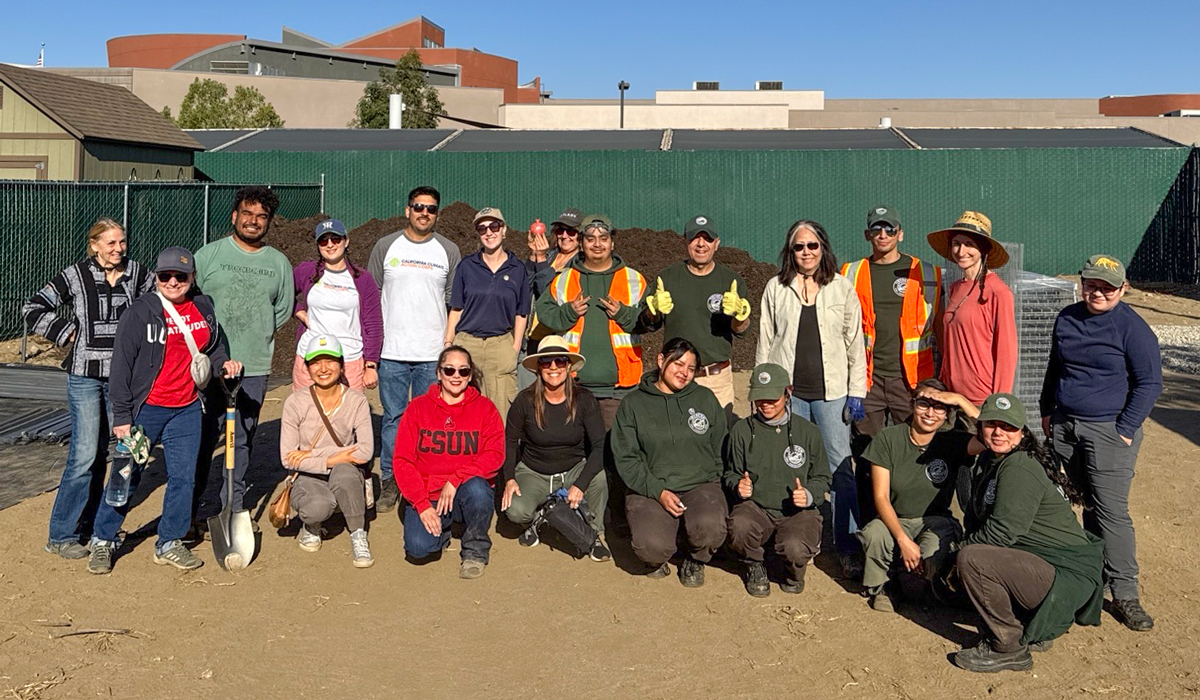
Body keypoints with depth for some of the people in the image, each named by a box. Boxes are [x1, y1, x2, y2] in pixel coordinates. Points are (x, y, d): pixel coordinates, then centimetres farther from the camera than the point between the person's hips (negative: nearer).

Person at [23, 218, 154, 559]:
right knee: (84, 454, -8)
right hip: (85, 376, -4)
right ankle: (62, 535, 2)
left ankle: (89, 526, 24)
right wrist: (68, 333, -7)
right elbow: (31, 309, -2)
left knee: (102, 453, 11)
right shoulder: (76, 276, -5)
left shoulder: (136, 274, 4)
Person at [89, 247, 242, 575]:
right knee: (127, 475, 3)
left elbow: (212, 349, 22)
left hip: (188, 409, 4)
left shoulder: (204, 309, 6)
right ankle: (103, 541, 21)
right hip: (146, 409, -4)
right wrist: (122, 416, -10)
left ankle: (169, 544, 21)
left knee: (183, 477, 7)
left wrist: (224, 363, -2)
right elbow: (121, 366, -8)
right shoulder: (140, 312, -8)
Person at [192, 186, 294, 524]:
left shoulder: (279, 263, 9)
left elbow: (283, 311, 16)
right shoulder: (208, 255, 2)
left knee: (243, 440, 11)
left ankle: (233, 508, 23)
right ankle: (188, 512, 9)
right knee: (202, 439, -1)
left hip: (255, 368, 3)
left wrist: (255, 335, 8)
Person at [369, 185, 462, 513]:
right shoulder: (386, 246, 7)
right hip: (392, 351, 0)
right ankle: (389, 481, 14)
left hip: (434, 354, 0)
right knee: (394, 418, 4)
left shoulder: (449, 250, 8)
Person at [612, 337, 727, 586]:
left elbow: (721, 449, 15)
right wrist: (658, 491, -12)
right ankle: (657, 559, 12)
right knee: (652, 546, -29)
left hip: (701, 486, 1)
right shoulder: (633, 404, 5)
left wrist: (713, 482, 0)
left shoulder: (705, 399, 11)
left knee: (709, 526, -32)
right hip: (650, 489, -1)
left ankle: (695, 560, 5)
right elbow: (626, 458, 0)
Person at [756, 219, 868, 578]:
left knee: (840, 466, -4)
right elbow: (765, 342, 10)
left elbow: (855, 343, 6)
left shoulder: (842, 288, 5)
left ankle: (848, 546, 4)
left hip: (831, 392, -1)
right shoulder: (776, 288, 7)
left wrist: (856, 392, 0)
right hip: (788, 391, 1)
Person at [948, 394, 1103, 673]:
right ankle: (1034, 631, 16)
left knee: (972, 560, -25)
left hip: (1069, 576, -11)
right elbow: (975, 516, 17)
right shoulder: (991, 459, 11)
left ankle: (1009, 648, -8)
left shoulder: (1019, 469, -19)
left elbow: (1001, 532, -21)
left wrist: (956, 550, -8)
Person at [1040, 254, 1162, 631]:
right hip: (1064, 428, 5)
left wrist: (1126, 430, -11)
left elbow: (1149, 382, -8)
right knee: (1088, 505, 11)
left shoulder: (1132, 327, -8)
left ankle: (1124, 592, 1)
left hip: (1109, 432, -5)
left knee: (1111, 511, -7)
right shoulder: (1067, 318, 10)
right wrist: (1047, 411, 18)